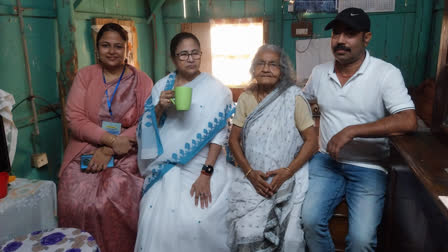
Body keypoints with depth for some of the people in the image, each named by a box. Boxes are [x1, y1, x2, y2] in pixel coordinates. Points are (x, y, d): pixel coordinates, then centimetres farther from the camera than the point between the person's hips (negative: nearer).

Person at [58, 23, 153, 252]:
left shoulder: (141, 81, 4)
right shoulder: (84, 76, 8)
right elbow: (75, 119, -1)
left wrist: (109, 151, -13)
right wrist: (111, 139, -15)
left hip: (126, 155, -2)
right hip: (85, 152, 2)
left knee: (112, 202, -21)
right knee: (75, 203, -15)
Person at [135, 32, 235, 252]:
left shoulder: (215, 89, -3)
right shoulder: (162, 86, 7)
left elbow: (218, 135, -8)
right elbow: (150, 129, 8)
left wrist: (206, 174, -16)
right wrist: (159, 108, -12)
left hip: (203, 166, -3)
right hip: (166, 168, 3)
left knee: (197, 222, -12)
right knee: (157, 221, -6)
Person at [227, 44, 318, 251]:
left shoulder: (294, 98, -4)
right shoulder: (246, 98, 6)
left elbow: (312, 141, -5)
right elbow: (234, 139, 6)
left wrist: (287, 172, -14)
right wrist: (250, 172, -8)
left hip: (287, 178, -2)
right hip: (253, 177, 2)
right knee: (246, 233, -14)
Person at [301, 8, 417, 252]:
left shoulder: (387, 73, -9)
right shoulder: (319, 72, 4)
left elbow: (408, 121, -21)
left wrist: (351, 131, -25)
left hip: (368, 167, -2)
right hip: (326, 160, 3)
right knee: (310, 219, -17)